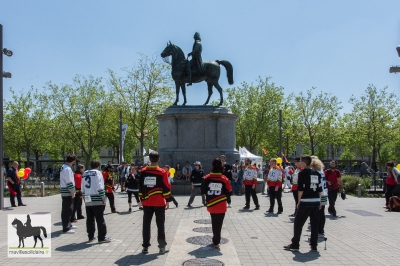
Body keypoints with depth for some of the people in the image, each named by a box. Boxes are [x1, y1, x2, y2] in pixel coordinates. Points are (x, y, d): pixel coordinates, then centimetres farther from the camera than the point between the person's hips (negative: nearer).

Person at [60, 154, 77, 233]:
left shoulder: (63, 167, 14)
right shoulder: (67, 169, -18)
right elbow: (69, 182, -21)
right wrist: (73, 192, -13)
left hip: (64, 192, 10)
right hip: (68, 192, -10)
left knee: (68, 209, 19)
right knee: (67, 210, -5)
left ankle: (68, 224, 30)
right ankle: (66, 228, 0)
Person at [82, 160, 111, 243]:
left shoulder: (84, 174, 14)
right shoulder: (97, 173, -6)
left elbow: (83, 189, 15)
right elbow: (100, 187, -13)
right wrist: (104, 199, -8)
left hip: (87, 200, 6)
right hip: (97, 200, -6)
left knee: (90, 219, 13)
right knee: (100, 219, -1)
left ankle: (91, 236, 20)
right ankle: (102, 237, 2)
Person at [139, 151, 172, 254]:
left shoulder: (143, 171, 1)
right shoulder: (162, 172, -9)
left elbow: (140, 186, 7)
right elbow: (166, 188, -7)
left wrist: (142, 199, 17)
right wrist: (167, 200, 1)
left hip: (146, 202, 3)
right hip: (159, 203, -3)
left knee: (146, 224, 11)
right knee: (160, 225, 5)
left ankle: (145, 247, 15)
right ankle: (162, 247, 9)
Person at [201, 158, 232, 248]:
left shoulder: (207, 178, -9)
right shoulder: (224, 179, -12)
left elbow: (203, 191, -2)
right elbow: (229, 192, -4)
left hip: (211, 205, 2)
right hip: (221, 206, -2)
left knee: (214, 223, 21)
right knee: (218, 224, 7)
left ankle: (215, 239, 32)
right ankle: (216, 242, 7)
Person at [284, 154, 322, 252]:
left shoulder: (302, 173, -8)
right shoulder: (317, 173, 11)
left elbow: (301, 189, -11)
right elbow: (320, 189, 12)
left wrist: (299, 201, -4)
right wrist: (319, 201, 17)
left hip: (305, 202, -6)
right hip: (316, 201, 7)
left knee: (298, 223, 2)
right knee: (314, 223, 12)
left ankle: (295, 245, 6)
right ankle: (314, 245, 16)